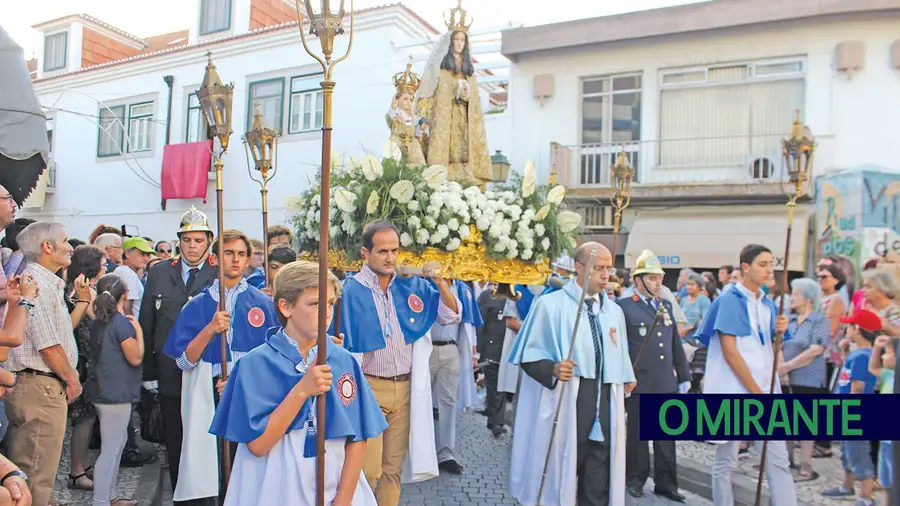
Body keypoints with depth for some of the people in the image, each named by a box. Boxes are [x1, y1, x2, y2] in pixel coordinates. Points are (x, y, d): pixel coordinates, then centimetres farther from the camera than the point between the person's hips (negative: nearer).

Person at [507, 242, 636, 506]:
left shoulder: (614, 311, 14)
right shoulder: (551, 304, -4)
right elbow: (531, 354, -6)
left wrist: (627, 383, 10)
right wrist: (553, 368, -23)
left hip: (604, 406, 5)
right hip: (565, 403, -5)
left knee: (598, 483, 7)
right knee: (561, 472, 2)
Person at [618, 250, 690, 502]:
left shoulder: (666, 306, 13)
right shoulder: (624, 307, -6)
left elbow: (676, 344, 16)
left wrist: (684, 376, 15)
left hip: (667, 384, 5)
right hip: (639, 384, -5)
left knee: (666, 435, 10)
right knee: (638, 434, 8)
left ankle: (665, 482, 21)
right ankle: (636, 479, 22)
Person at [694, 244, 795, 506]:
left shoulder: (768, 304, 12)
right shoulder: (729, 300, -7)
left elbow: (770, 350, 17)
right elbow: (729, 351, -13)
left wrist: (779, 332, -3)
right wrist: (756, 391, -13)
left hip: (766, 390, 6)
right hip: (734, 390, -6)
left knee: (779, 460, 3)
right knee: (726, 460, 5)